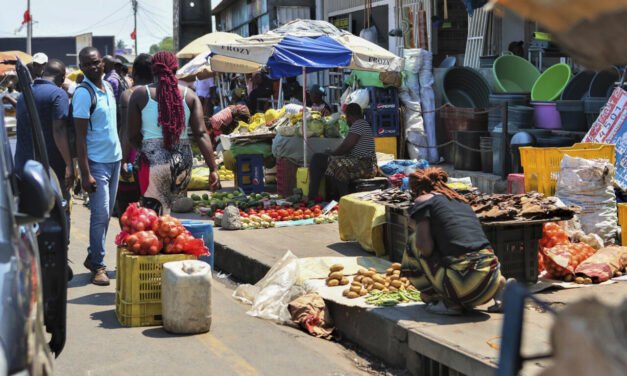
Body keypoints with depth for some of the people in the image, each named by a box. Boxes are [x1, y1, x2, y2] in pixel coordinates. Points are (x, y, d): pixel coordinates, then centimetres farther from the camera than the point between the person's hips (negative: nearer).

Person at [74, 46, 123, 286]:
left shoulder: (108, 87, 9)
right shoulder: (83, 94, -14)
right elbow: (80, 137, -16)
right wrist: (85, 173, -20)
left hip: (114, 158, 7)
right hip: (97, 162, -7)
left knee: (107, 213, 12)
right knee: (100, 214, -7)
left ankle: (93, 257, 24)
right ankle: (98, 265, 2)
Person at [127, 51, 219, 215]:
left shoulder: (140, 95, 0)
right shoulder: (189, 95, 4)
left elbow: (133, 136, 2)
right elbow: (201, 134, -2)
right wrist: (213, 169, -2)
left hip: (154, 160, -3)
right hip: (183, 160, 3)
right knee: (165, 210, 20)